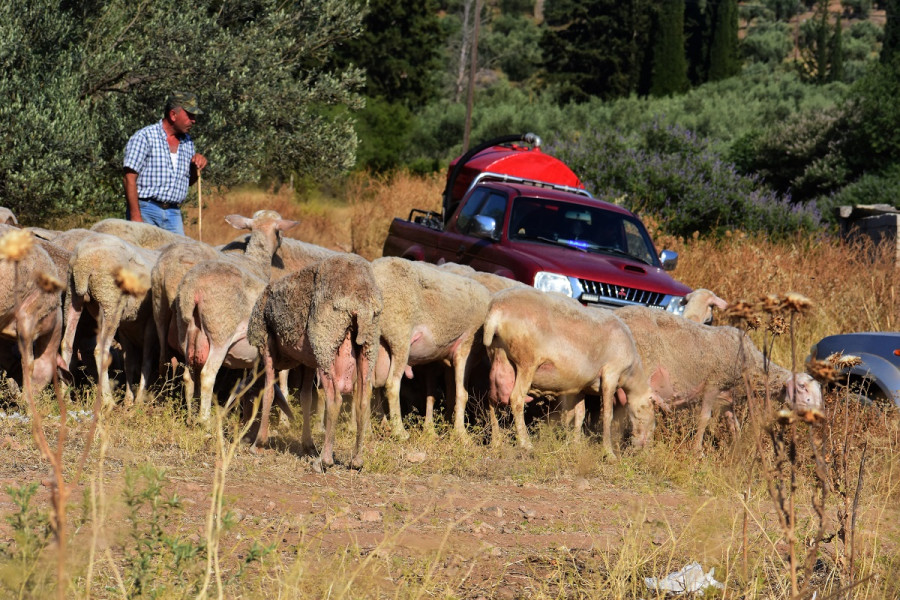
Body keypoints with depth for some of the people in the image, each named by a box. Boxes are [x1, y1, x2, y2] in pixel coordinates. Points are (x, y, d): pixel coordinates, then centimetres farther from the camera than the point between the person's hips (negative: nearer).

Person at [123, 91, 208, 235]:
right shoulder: (145, 137, -4)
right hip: (146, 211, -6)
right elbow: (130, 178, -10)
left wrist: (197, 167, 4)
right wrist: (135, 217, -17)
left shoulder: (187, 142, 16)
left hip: (174, 213, 6)